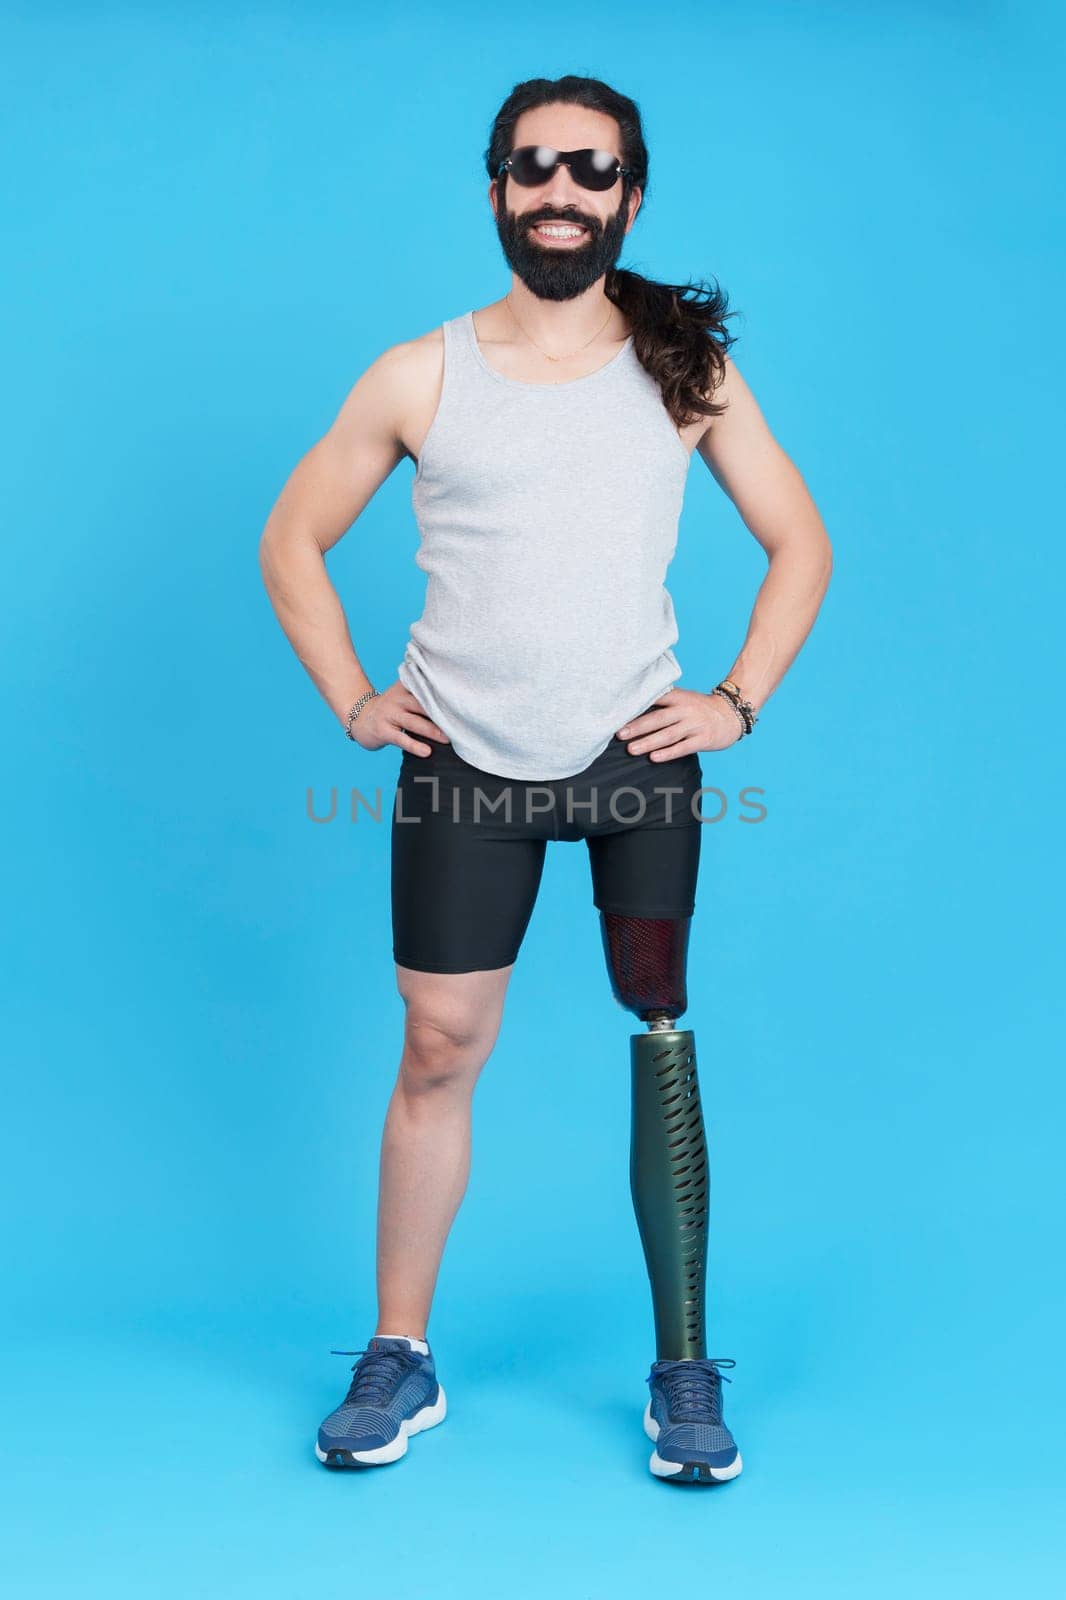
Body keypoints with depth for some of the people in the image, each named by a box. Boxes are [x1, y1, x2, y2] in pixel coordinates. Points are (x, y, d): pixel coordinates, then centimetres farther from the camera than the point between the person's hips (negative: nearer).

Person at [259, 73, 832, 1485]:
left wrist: (738, 702, 0)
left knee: (662, 1017, -7)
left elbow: (801, 543, 10)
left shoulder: (686, 370, 4)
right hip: (463, 760, 0)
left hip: (634, 749, 0)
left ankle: (685, 1370, 5)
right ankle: (400, 1360, 17)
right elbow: (292, 539, 11)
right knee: (440, 1048, 3)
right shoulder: (418, 378, 3)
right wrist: (353, 702, 2)